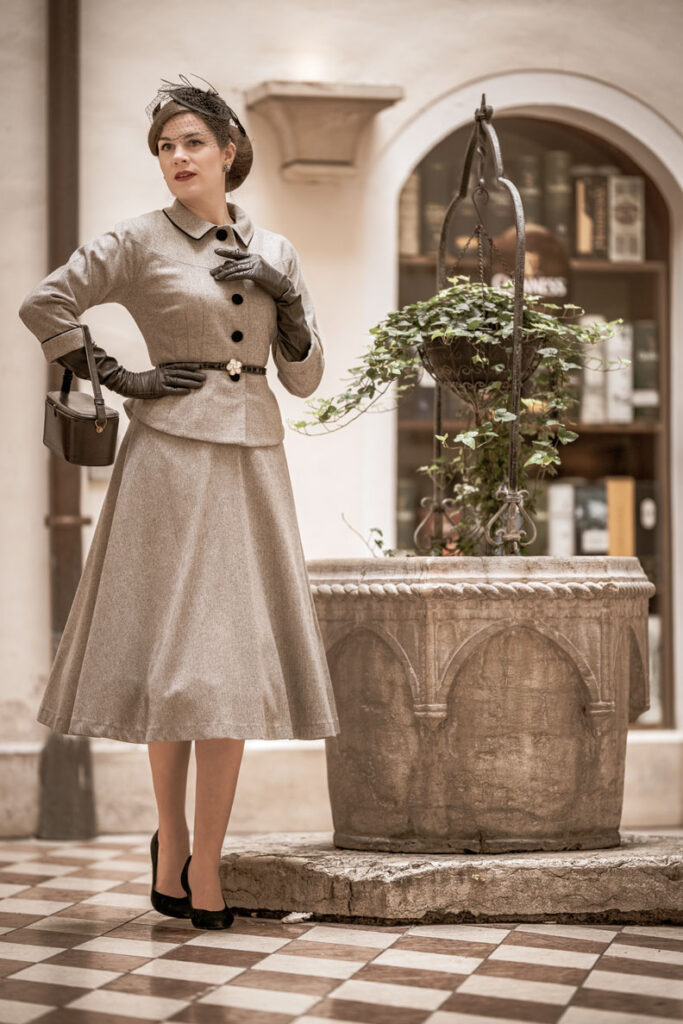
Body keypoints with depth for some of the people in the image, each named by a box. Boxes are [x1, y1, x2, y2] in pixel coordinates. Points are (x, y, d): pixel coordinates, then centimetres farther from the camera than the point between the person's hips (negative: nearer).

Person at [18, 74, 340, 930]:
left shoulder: (273, 252, 13)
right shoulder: (140, 242, 2)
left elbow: (305, 378, 11)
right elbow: (43, 306, -1)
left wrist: (286, 295, -3)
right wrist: (118, 379, -4)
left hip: (253, 461, 4)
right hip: (171, 455, -4)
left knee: (237, 658, 1)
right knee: (177, 653, -3)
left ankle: (202, 863, 9)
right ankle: (172, 844, 13)